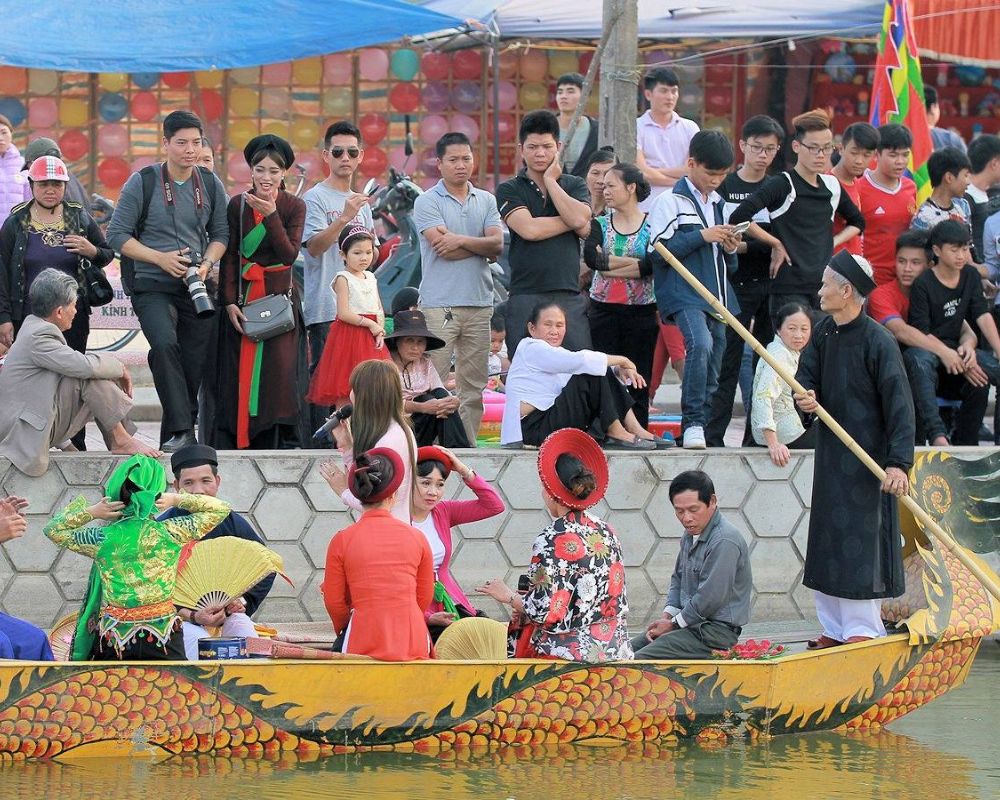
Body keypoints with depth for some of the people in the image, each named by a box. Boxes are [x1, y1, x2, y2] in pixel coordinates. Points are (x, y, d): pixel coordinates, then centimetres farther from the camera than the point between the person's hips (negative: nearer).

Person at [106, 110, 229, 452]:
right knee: (164, 345, -28)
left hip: (196, 287, 4)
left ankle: (175, 436, 18)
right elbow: (117, 235, -5)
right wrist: (160, 258, -15)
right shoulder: (143, 182, -5)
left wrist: (207, 263, -7)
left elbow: (221, 232, 13)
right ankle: (181, 430, -30)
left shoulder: (210, 184, 6)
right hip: (152, 286, -4)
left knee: (194, 365, 4)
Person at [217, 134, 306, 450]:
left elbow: (290, 254, -9)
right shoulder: (238, 205, 2)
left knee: (279, 365, -10)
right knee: (239, 369, -3)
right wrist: (229, 302, -7)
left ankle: (277, 437, -9)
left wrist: (271, 216, -19)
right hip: (243, 296, 1)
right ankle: (234, 438, 1)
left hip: (280, 296, -1)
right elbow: (229, 256, 1)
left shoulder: (294, 207, 1)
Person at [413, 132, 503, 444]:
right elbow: (442, 247, -12)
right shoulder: (427, 202, 0)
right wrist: (479, 246, -3)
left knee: (474, 387, 5)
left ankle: (469, 444, 9)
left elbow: (497, 245, 0)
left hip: (479, 303, 5)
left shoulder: (486, 201, 13)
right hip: (439, 304, -5)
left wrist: (461, 241, -10)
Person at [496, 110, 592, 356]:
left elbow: (580, 220, -6)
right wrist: (574, 222, -1)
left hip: (570, 296, 2)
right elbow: (529, 229, -10)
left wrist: (550, 181, 1)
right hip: (526, 296, -2)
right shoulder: (509, 190, 7)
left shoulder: (574, 185, 15)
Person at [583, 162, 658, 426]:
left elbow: (652, 265, -15)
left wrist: (610, 266, -11)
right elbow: (590, 256, -11)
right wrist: (634, 263, -12)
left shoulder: (652, 226, 1)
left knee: (638, 381, 0)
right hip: (603, 311, 2)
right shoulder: (600, 224, 8)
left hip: (641, 312, -2)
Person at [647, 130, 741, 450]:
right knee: (700, 343, -30)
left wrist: (730, 248, 4)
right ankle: (693, 422, -25)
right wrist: (702, 236, -14)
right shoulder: (671, 201, -1)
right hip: (684, 294, -7)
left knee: (713, 366, 6)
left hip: (717, 297, 7)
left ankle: (704, 430, 14)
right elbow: (657, 251, -12)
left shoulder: (719, 204, 20)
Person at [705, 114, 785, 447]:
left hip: (771, 282, 3)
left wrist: (743, 246, -10)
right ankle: (713, 435, -5)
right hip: (736, 283, -3)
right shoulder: (725, 187, 3)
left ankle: (757, 435, 8)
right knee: (729, 360, -6)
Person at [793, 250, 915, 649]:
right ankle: (835, 629, 18)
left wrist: (898, 462, -27)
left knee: (860, 544, -6)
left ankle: (863, 629, 0)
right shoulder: (823, 333, 5)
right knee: (828, 542, 11)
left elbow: (899, 404, -19)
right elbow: (806, 377, 13)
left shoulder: (878, 340, -17)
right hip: (830, 452, 8)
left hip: (867, 460, -8)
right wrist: (806, 396, -14)